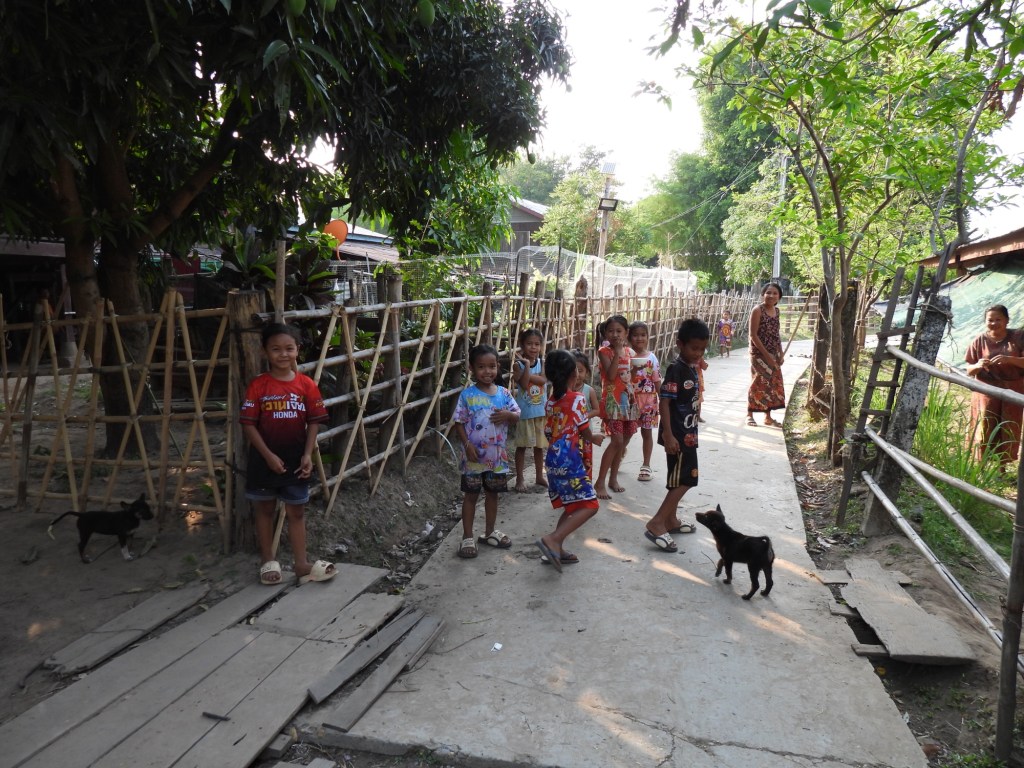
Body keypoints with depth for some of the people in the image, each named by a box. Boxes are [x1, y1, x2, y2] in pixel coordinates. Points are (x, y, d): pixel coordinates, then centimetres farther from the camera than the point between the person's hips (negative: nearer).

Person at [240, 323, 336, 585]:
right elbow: (248, 425, -10)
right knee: (264, 509, 13)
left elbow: (314, 422, -1)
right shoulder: (258, 385, -9)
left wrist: (308, 454, -10)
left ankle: (301, 564, 18)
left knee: (296, 512, 10)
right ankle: (268, 561, 27)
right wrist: (268, 455, -16)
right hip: (264, 459, -1)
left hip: (295, 460, 1)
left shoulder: (307, 385, -4)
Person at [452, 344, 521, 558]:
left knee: (492, 493, 17)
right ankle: (467, 537, 18)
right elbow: (459, 423, -8)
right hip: (474, 456, -4)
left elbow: (517, 416, 4)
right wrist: (467, 445, -19)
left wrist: (508, 415, -19)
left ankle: (490, 532, 34)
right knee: (471, 495, 8)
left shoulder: (503, 393, -1)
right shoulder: (467, 395, -11)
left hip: (497, 456, 4)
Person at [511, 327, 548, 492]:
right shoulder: (518, 364, -8)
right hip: (524, 412, -3)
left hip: (541, 411, 3)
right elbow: (524, 383, -22)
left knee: (539, 446, 13)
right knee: (522, 446, 5)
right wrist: (527, 364, -25)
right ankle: (520, 479, 14)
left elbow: (543, 380, -16)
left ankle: (539, 477, 25)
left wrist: (526, 375, -21)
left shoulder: (542, 362, 1)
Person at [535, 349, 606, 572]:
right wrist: (594, 439, 17)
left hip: (552, 458, 8)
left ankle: (556, 549, 16)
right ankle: (552, 540, -16)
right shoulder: (577, 399, -10)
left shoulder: (550, 401, 10)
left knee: (571, 507, 19)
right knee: (589, 506, -5)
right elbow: (585, 432, -5)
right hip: (569, 459, -8)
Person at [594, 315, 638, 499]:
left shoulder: (629, 351, 10)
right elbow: (611, 375, -22)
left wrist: (635, 402, 14)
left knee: (623, 441, 10)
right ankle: (600, 482, -7)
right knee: (617, 441, -15)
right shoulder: (604, 351, -8)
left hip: (628, 400, 6)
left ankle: (613, 478, 24)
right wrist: (617, 352, -20)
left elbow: (632, 378, 16)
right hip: (612, 400, -6)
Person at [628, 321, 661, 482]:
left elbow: (657, 381, 2)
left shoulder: (651, 357, -1)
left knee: (647, 432, 9)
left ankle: (646, 466, 19)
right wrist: (634, 370, -26)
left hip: (648, 400, 1)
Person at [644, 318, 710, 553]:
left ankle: (671, 520, 28)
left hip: (687, 434, 9)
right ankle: (656, 524, -8)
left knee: (680, 479, 17)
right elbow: (664, 403, -22)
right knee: (684, 480, -9)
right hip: (677, 435, -9)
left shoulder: (691, 369, 10)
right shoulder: (676, 369, -18)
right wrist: (668, 435, -26)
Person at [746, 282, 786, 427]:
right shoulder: (758, 310, -12)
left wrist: (781, 354, 8)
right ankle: (750, 415, 8)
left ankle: (768, 417, 18)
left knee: (773, 384, 9)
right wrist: (766, 354, -18)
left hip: (774, 354, 7)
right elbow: (753, 335, -16)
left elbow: (776, 334, 15)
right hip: (759, 354, -7)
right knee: (758, 383, -4)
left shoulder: (776, 310, 9)